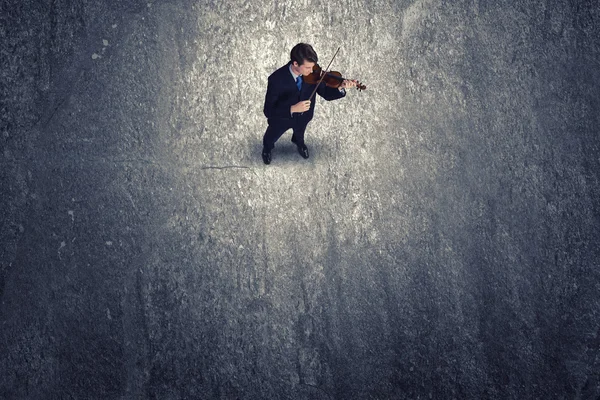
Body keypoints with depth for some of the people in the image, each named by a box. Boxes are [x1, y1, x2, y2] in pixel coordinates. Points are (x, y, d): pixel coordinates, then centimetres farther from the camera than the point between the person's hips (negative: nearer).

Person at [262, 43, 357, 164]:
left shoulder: (313, 73, -28)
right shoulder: (276, 79, -39)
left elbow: (326, 93, -17)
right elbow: (268, 111, -37)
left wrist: (340, 88, -38)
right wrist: (292, 109, -49)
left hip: (303, 116, 3)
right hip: (281, 118, -3)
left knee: (300, 133, 36)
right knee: (271, 137, 30)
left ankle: (299, 142, 71)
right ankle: (267, 148, 64)